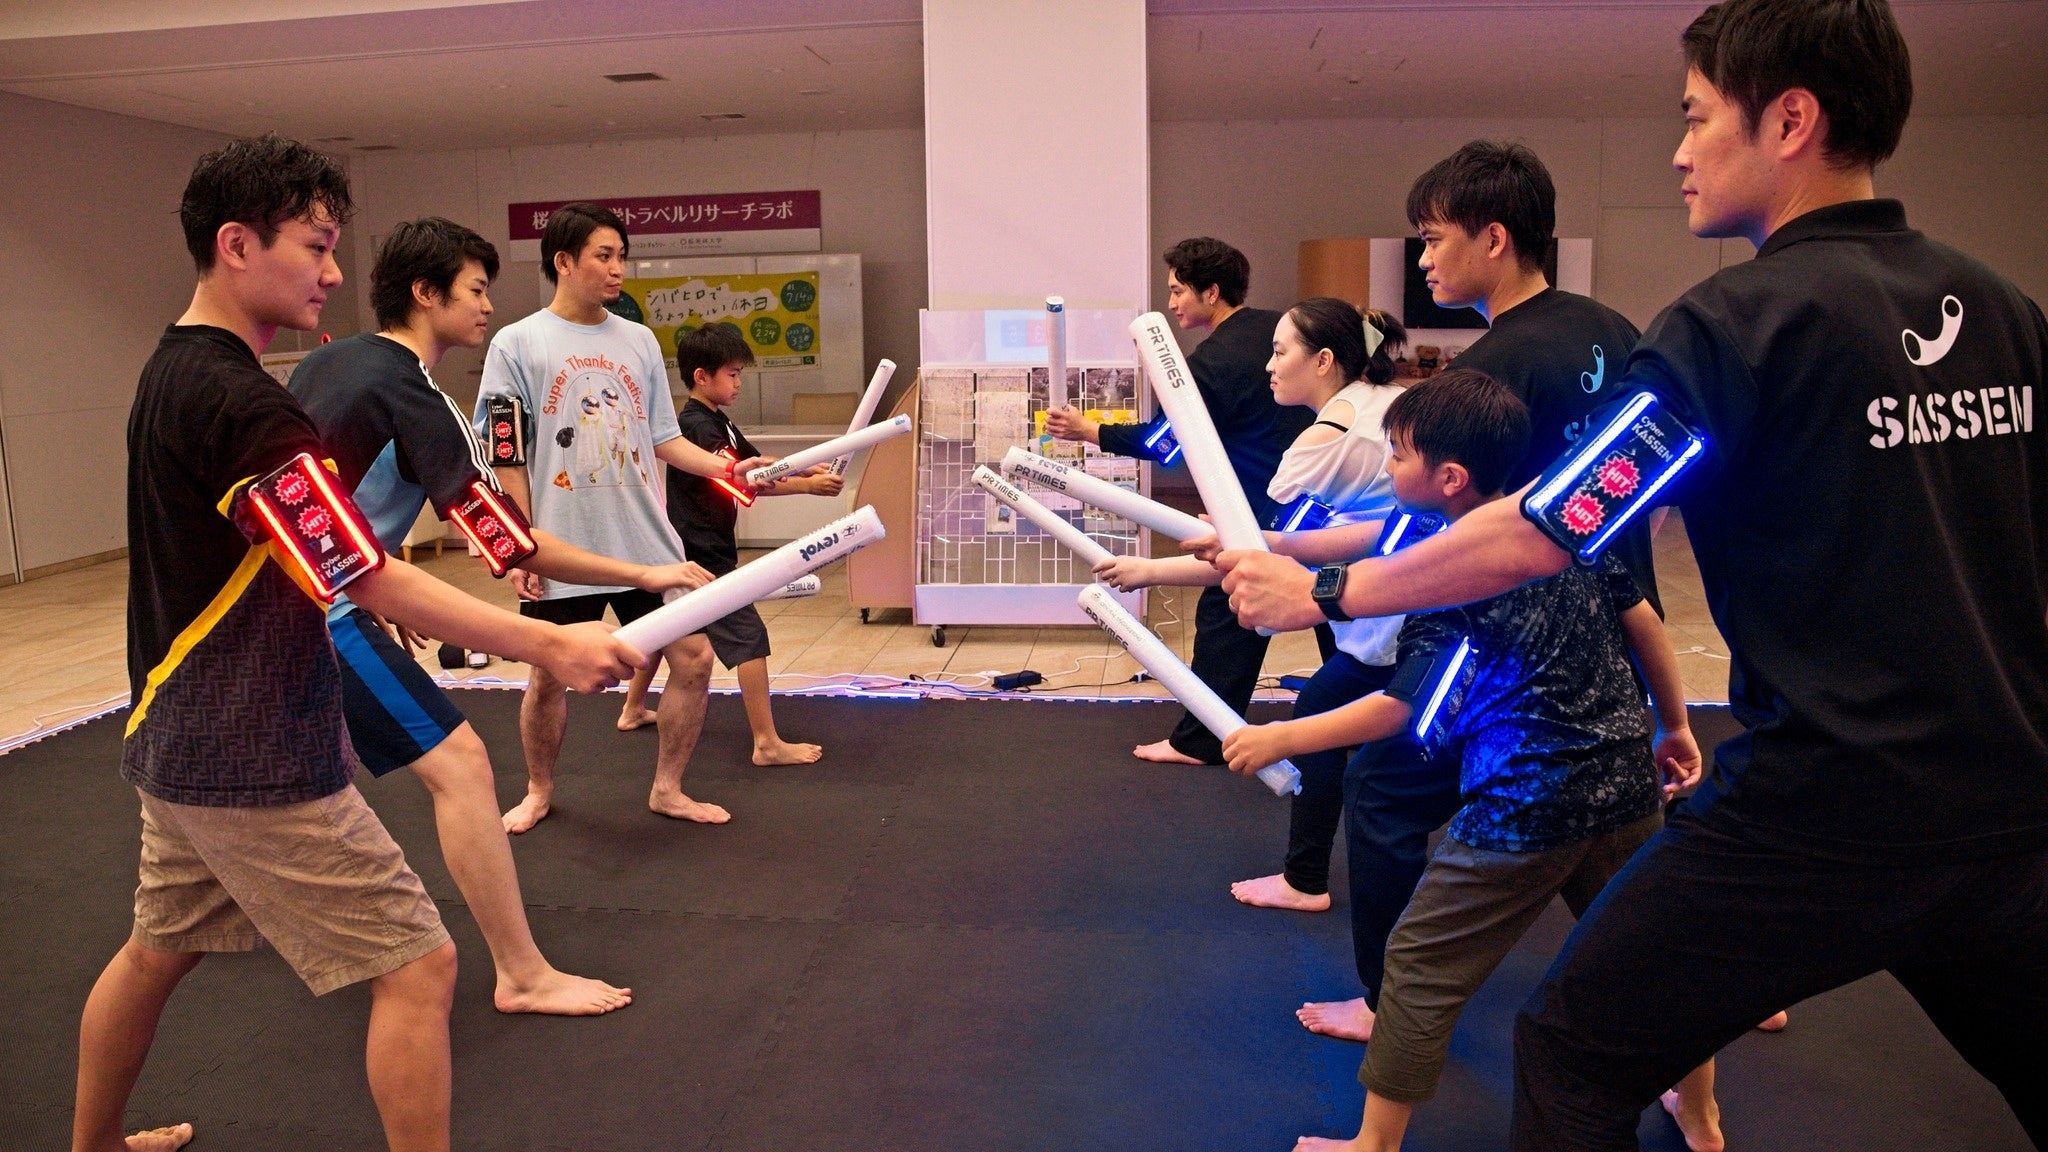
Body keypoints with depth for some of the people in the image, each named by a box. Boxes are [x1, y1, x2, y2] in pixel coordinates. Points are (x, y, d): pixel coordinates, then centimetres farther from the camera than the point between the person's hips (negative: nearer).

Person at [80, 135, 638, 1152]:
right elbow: (373, 583, -27)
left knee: (158, 948, 27)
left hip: (176, 742, 10)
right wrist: (549, 645, -28)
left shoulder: (173, 371, 8)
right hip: (257, 768, -10)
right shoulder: (236, 402, -23)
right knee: (418, 965, -3)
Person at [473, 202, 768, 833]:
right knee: (549, 678, 7)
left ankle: (667, 788, 19)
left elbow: (663, 439, 11)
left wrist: (730, 468, -3)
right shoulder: (516, 345, -2)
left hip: (647, 545, 4)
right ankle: (539, 790, 33)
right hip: (562, 551, -3)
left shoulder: (640, 341, 10)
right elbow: (506, 459, -3)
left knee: (694, 659, 0)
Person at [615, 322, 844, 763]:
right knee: (748, 636, -11)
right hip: (703, 556, -11)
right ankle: (767, 743, -11)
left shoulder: (719, 421, 12)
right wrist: (807, 487, -28)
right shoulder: (697, 426, -19)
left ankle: (633, 709, 39)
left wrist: (809, 468, -6)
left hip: (686, 553, 11)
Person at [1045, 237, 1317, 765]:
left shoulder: (1210, 361, -15)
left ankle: (1198, 741, 5)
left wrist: (1089, 432, -8)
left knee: (1224, 613, 0)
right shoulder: (1281, 326, 7)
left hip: (1259, 510, -8)